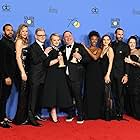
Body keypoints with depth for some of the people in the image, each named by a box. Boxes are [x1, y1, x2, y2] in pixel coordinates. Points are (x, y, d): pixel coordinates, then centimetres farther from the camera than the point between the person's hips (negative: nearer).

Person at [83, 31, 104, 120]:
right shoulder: (86, 49, 8)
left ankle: (97, 113, 12)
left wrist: (86, 49, -11)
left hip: (97, 72, 0)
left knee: (97, 92, 2)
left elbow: (95, 57, -12)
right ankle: (89, 113, 6)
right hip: (89, 72, 0)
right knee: (89, 92, -2)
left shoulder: (99, 49, 8)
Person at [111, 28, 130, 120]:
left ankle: (120, 113, 9)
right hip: (112, 73, 3)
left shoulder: (125, 46, 2)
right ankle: (115, 112, 14)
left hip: (121, 73, -2)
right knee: (114, 94, 5)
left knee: (120, 94, 0)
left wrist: (126, 75, -11)